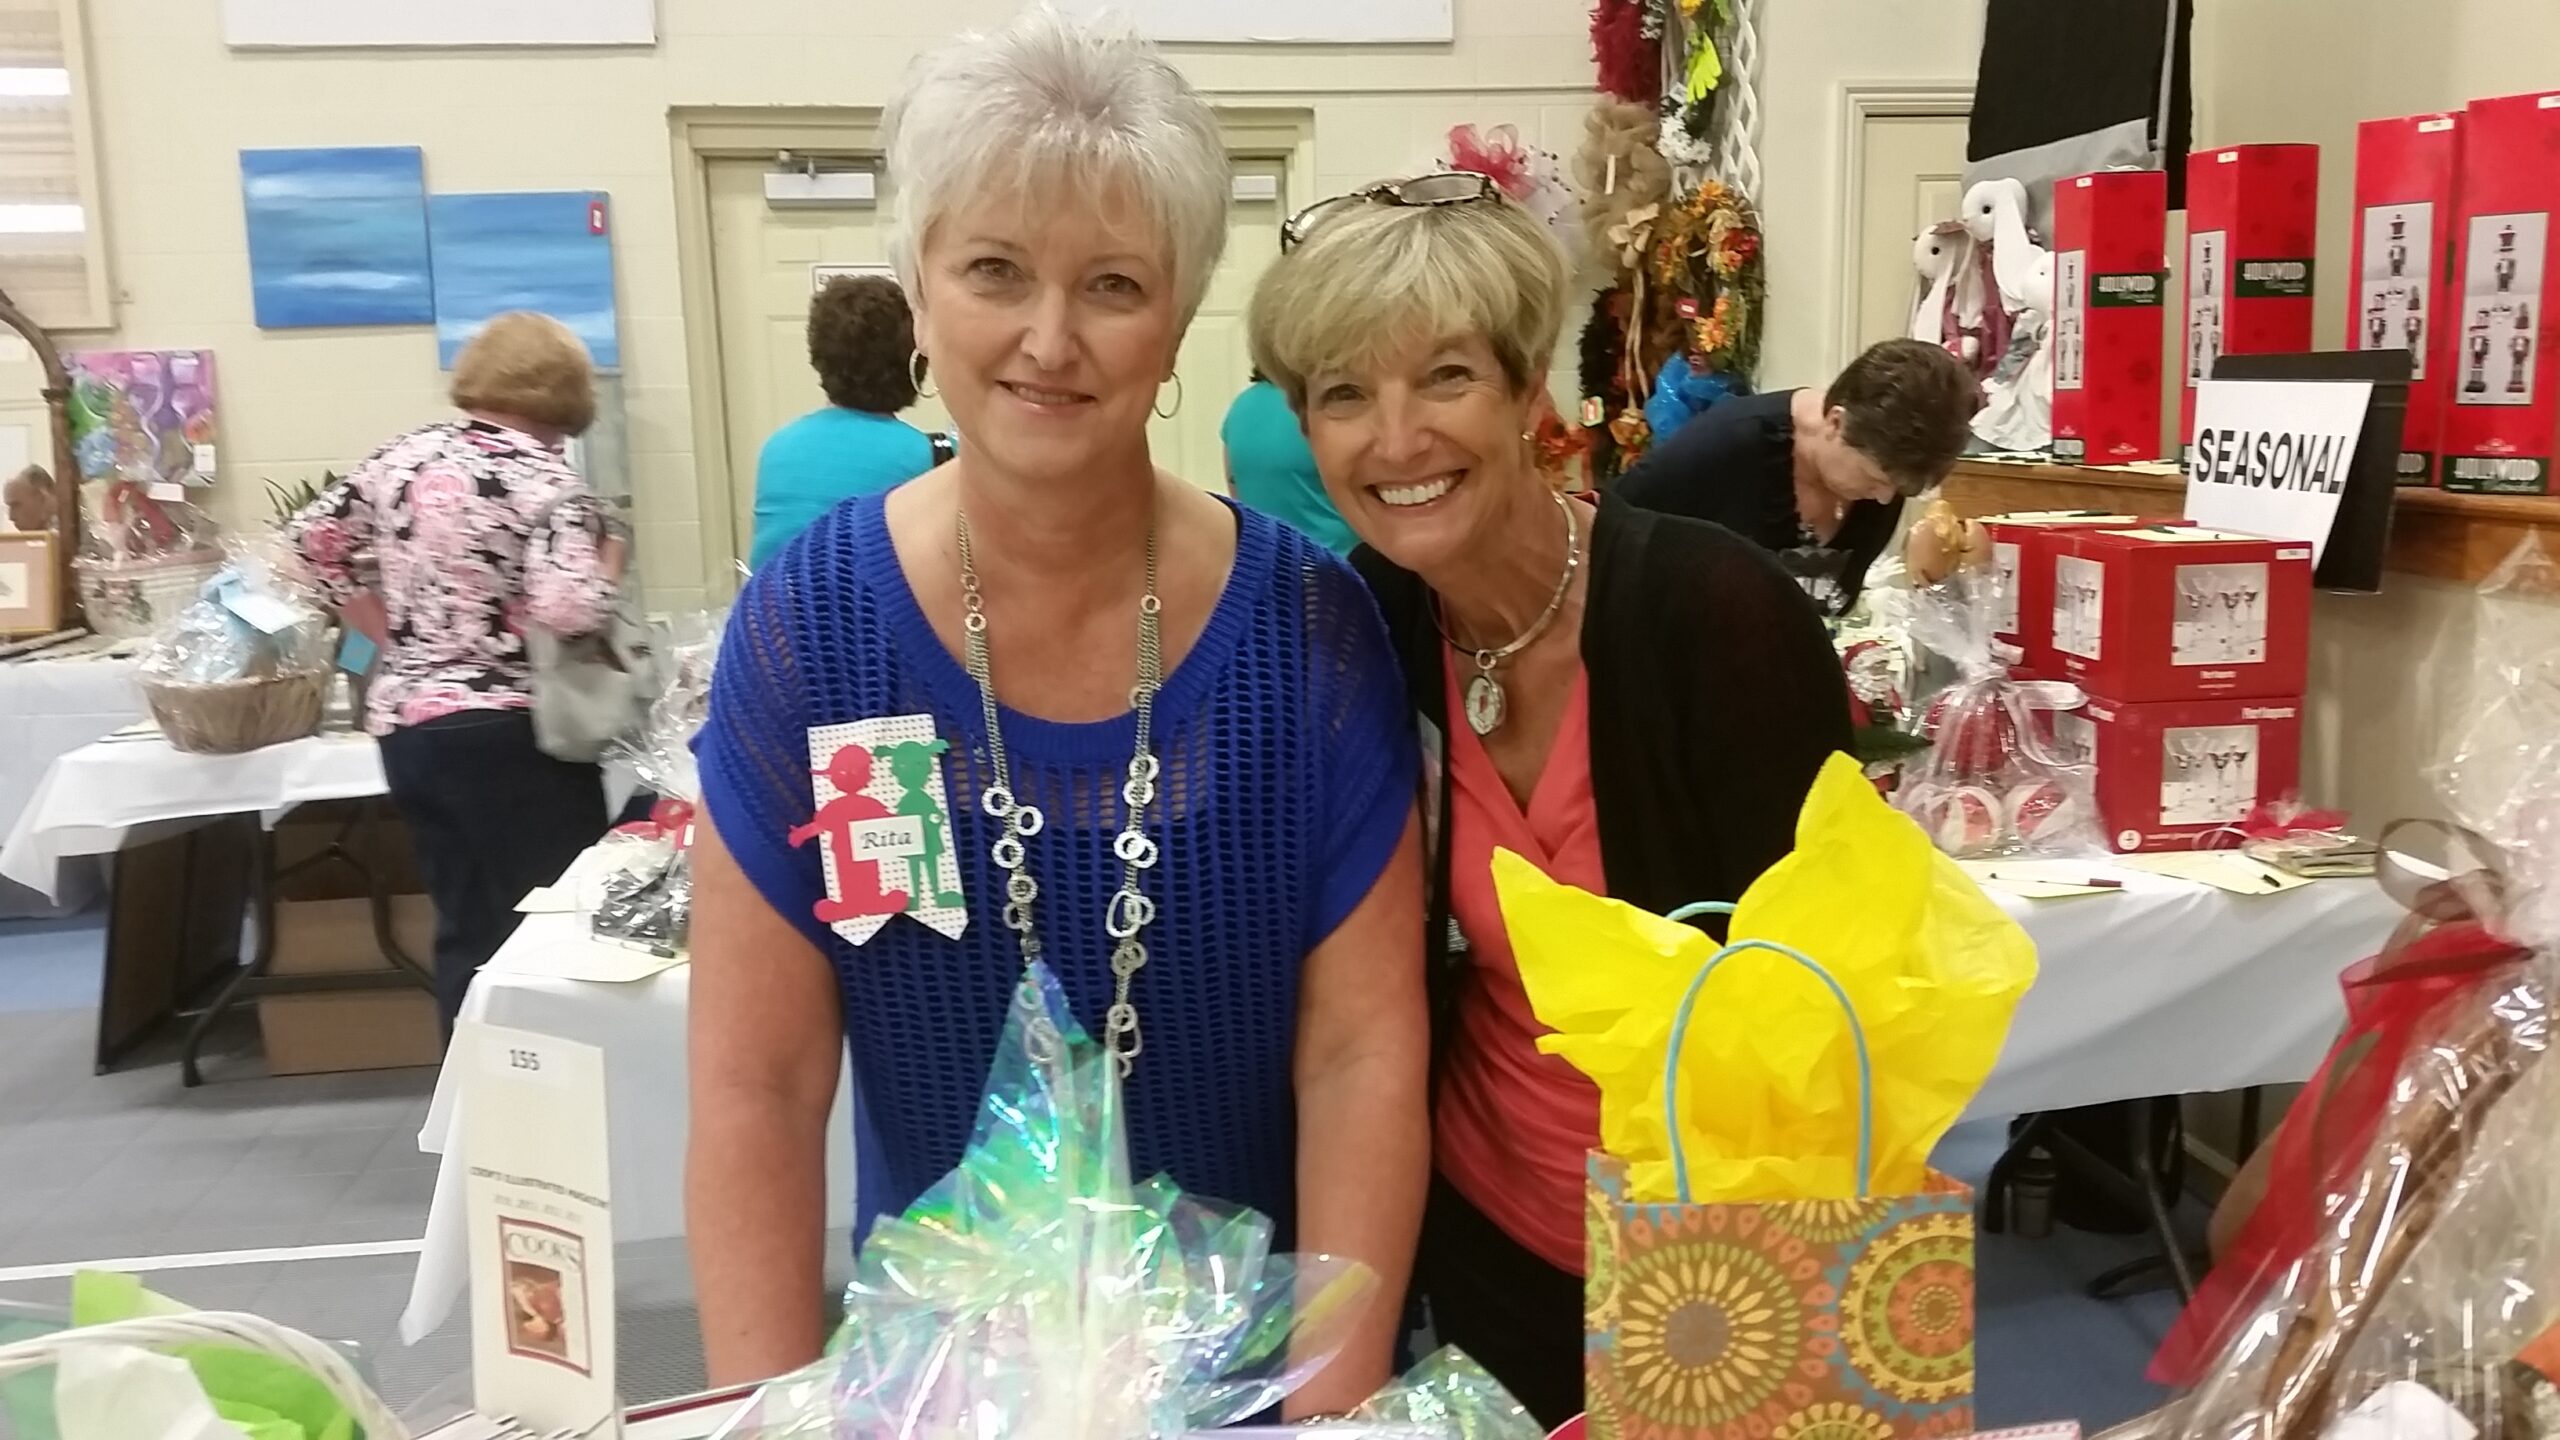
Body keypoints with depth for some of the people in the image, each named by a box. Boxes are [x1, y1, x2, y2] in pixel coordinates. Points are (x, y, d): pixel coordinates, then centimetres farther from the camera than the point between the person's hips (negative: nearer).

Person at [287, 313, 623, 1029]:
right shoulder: (548, 481, -10)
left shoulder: (404, 456, 8)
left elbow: (309, 545, 14)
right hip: (510, 736, -7)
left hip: (404, 725, 7)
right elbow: (571, 611, -24)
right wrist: (609, 561, -4)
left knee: (465, 930, 15)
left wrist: (395, 630, 16)